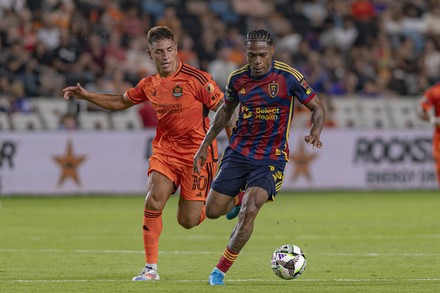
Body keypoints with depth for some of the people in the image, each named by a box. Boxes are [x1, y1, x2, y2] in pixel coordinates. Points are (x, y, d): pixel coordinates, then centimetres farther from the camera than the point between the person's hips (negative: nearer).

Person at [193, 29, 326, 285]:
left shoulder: (288, 77, -13)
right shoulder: (237, 79, -1)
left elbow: (317, 107, -3)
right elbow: (226, 111, 17)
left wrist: (316, 133, -23)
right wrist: (205, 145, 14)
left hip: (271, 158, -4)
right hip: (238, 153, 4)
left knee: (249, 211, -22)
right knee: (213, 211, 4)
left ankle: (220, 271, -9)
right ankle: (239, 201, 41)